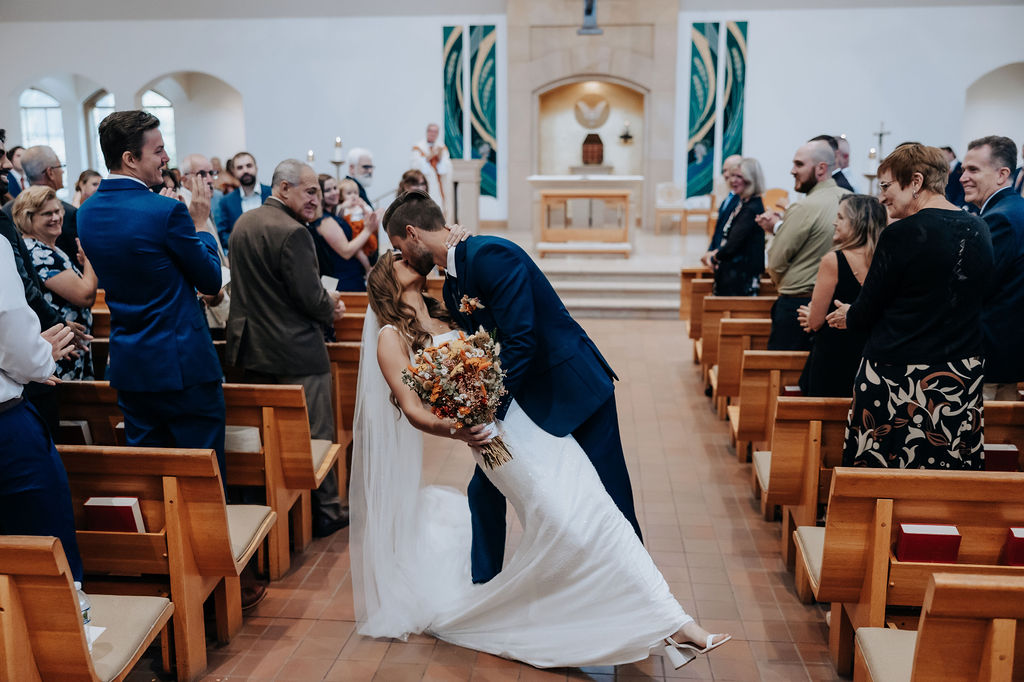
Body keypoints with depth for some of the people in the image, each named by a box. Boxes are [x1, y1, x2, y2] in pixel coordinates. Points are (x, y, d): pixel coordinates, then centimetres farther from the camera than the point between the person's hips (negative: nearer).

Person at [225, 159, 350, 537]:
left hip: (251, 350, 9)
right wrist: (331, 307, 1)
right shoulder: (292, 233, -21)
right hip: (296, 353, -9)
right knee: (316, 434, 5)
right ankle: (324, 512, 16)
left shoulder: (242, 223, 8)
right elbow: (313, 300, -22)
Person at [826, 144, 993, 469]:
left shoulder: (901, 235, -14)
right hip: (964, 378, 7)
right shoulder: (979, 231, 6)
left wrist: (848, 316, 15)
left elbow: (865, 313, -8)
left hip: (899, 379, -6)